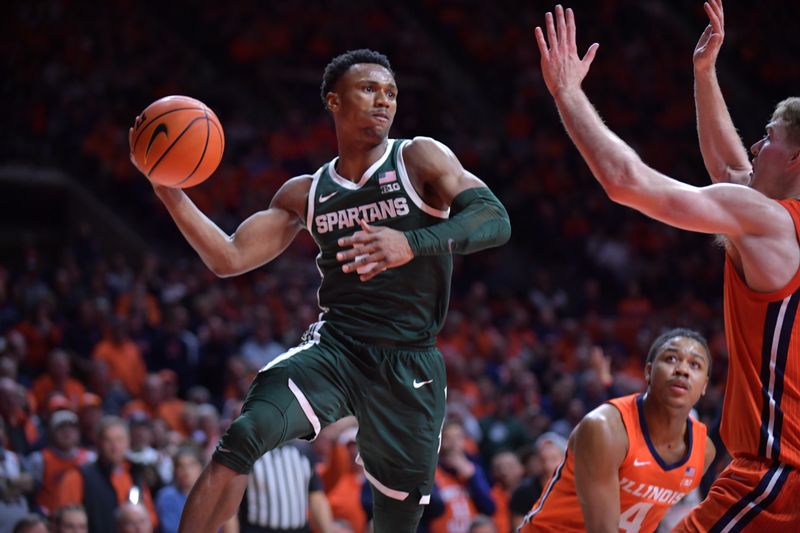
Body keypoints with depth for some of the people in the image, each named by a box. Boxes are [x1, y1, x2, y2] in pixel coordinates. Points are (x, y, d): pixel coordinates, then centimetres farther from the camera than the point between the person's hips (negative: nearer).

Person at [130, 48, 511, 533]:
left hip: (410, 365, -1)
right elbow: (229, 258, 10)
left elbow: (495, 220, -16)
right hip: (334, 348, 1)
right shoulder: (305, 194, 11)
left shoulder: (419, 159, -1)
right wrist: (167, 188, -4)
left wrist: (410, 244, -32)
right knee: (244, 437, -25)